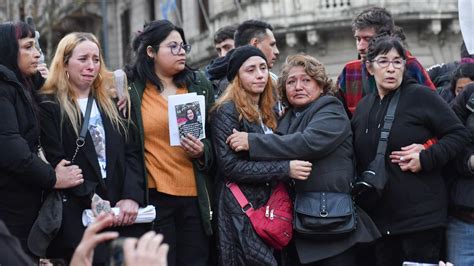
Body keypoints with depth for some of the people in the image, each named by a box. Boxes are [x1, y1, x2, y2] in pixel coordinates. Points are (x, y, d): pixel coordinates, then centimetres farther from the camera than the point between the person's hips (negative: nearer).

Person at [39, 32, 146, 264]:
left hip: (124, 211, 4)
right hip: (78, 215, -4)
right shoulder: (49, 107, 3)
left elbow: (132, 152, 9)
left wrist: (132, 196, -8)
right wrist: (92, 198, -15)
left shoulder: (112, 103, 18)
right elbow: (56, 162, -7)